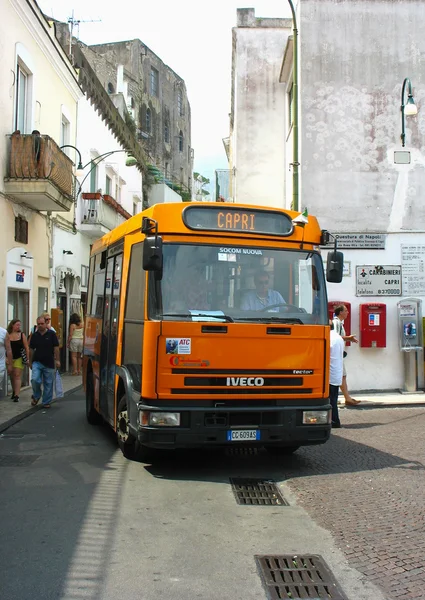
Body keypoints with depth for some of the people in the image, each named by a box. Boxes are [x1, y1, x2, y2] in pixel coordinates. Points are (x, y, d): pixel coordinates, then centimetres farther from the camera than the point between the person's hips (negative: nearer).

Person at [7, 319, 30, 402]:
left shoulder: (22, 335, 0)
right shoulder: (7, 335, -2)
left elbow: (26, 348, 1)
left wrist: (28, 359, -3)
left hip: (19, 358, -1)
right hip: (10, 358, 1)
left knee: (17, 376, -7)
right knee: (12, 376, 12)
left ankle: (16, 395, -10)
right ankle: (14, 391, 31)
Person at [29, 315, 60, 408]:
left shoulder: (51, 334, -4)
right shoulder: (34, 335, 4)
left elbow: (56, 347, -2)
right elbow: (31, 349, 11)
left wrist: (57, 360, -5)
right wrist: (30, 362, 12)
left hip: (49, 363, -1)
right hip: (37, 362, 1)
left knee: (48, 383, 4)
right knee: (35, 380, -15)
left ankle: (46, 402, 17)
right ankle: (36, 396, 12)